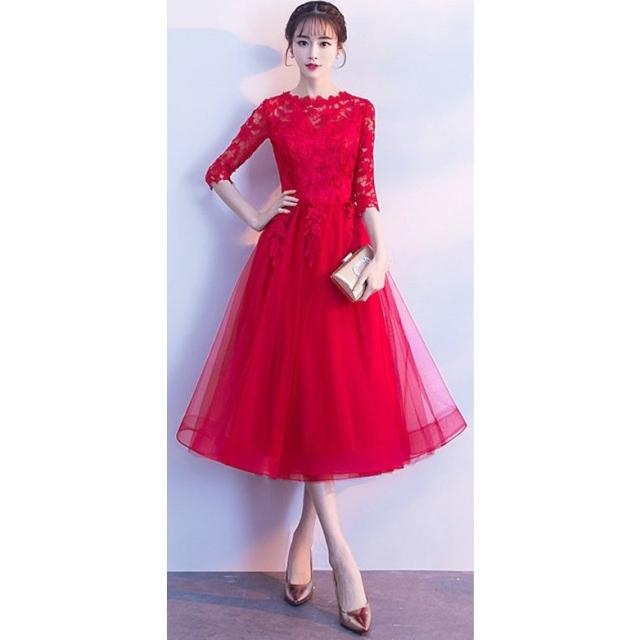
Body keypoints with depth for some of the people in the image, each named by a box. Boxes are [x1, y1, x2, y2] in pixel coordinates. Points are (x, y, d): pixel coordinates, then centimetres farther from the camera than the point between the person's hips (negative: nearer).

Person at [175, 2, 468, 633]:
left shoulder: (360, 110, 10)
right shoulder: (272, 111, 9)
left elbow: (365, 191, 4)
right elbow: (217, 173, 15)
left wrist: (380, 254, -9)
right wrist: (254, 217, 3)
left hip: (347, 253, 1)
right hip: (288, 254, 0)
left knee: (342, 390, -3)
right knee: (299, 391, -7)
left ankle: (303, 538, 15)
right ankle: (342, 556, 2)